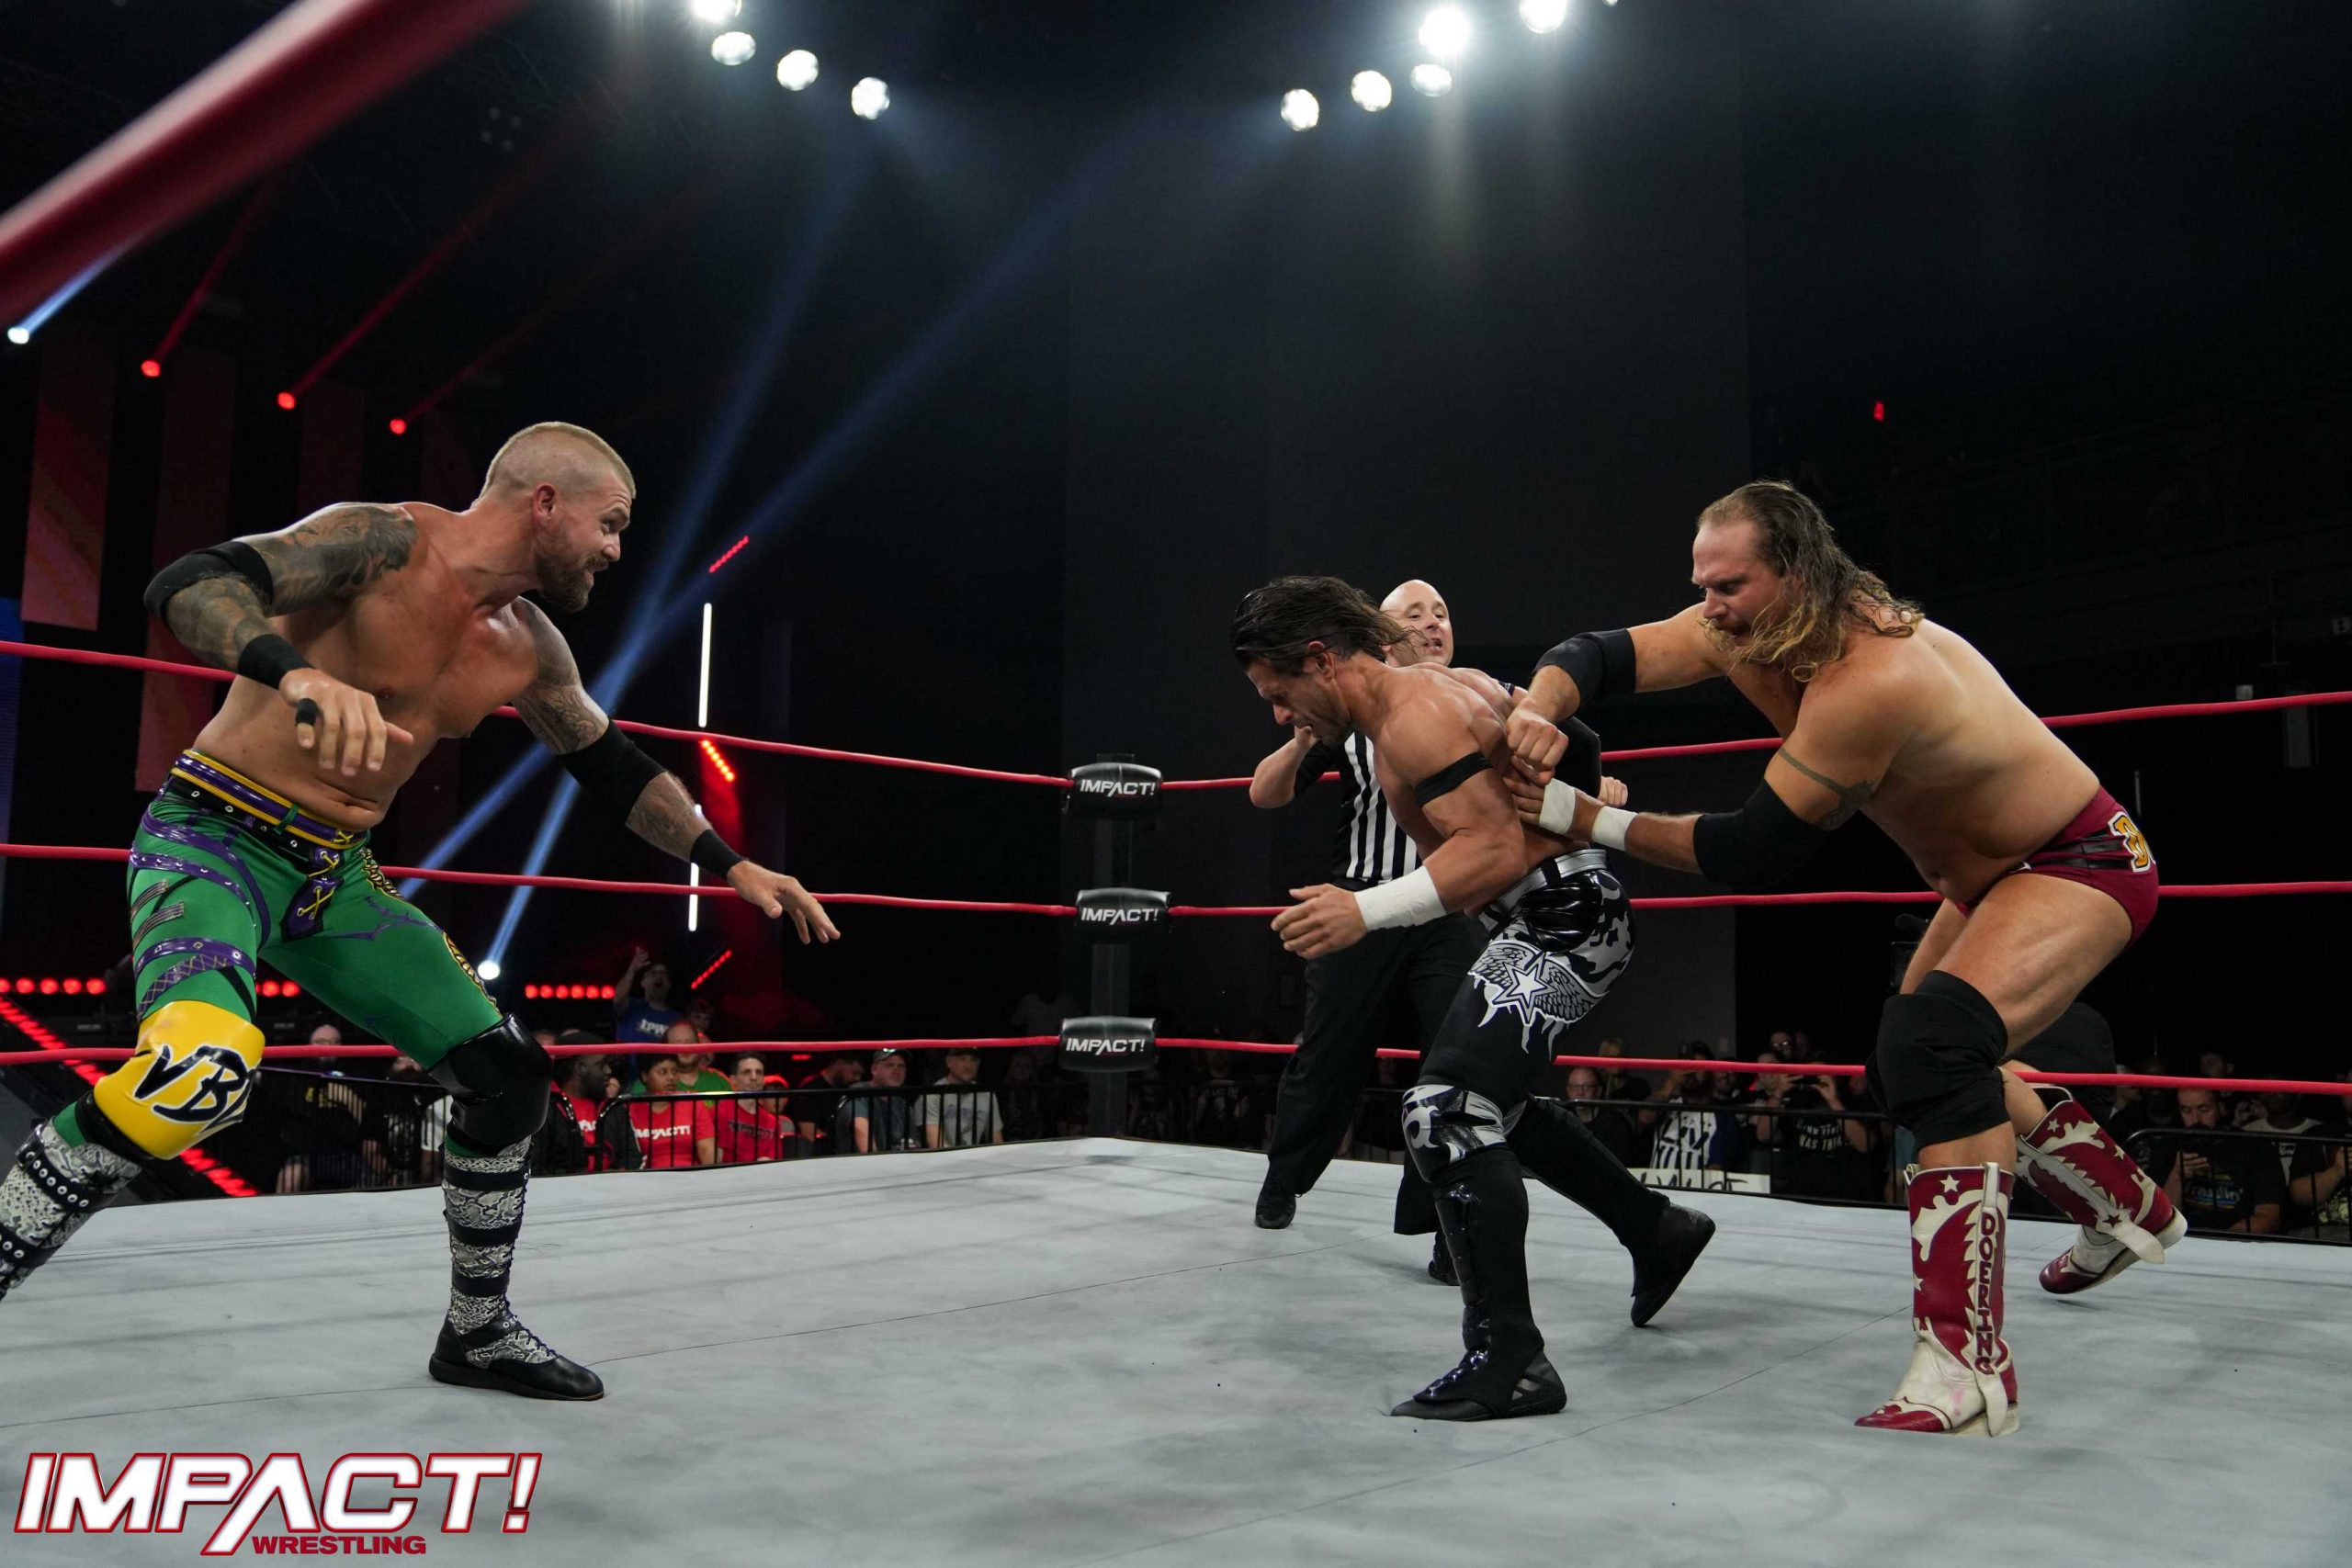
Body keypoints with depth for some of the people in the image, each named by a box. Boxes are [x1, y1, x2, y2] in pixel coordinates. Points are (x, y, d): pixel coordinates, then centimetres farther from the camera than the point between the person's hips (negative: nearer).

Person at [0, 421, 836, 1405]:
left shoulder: (529, 649, 5)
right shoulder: (385, 543, -16)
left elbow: (615, 770, 17)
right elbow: (185, 584, -27)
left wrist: (731, 866, 12)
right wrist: (296, 671, -47)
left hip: (338, 877, 7)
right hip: (214, 839, -7)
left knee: (507, 1076, 3)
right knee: (206, 1066, -35)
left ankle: (479, 1333, 21)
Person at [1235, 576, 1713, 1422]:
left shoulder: (1415, 717, -20)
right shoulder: (1443, 688, 12)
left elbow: (1494, 851, -29)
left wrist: (1365, 911, -34)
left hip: (1563, 920, -11)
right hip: (1556, 914, 11)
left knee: (1447, 1114, -18)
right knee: (1492, 1103, 26)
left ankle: (1509, 1362, -15)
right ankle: (1655, 1229, 39)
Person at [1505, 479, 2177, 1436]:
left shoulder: (1871, 677, -36)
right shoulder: (1744, 630, -11)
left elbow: (1754, 855, -33)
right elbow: (1596, 656, -12)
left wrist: (1587, 819, -32)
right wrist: (1538, 711, -34)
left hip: (2084, 863, -10)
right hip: (1989, 878, 10)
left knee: (1935, 1035, -34)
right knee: (1913, 1065, 24)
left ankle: (1966, 1363, -30)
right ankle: (2130, 1210, 47)